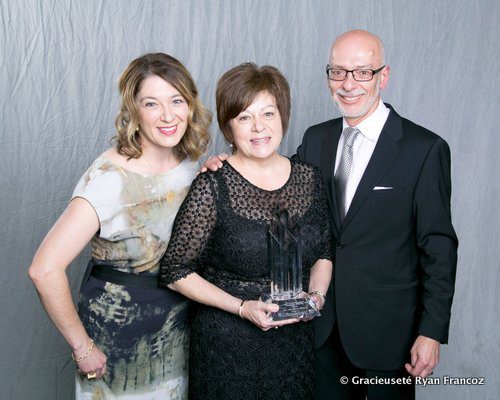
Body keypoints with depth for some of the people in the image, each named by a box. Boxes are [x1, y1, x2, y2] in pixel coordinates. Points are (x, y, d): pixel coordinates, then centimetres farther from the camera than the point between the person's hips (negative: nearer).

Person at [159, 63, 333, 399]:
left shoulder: (309, 178, -1)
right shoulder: (212, 188, -15)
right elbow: (176, 272, -10)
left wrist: (317, 294, -7)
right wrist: (242, 307, -17)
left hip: (296, 340, 4)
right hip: (228, 345, -4)